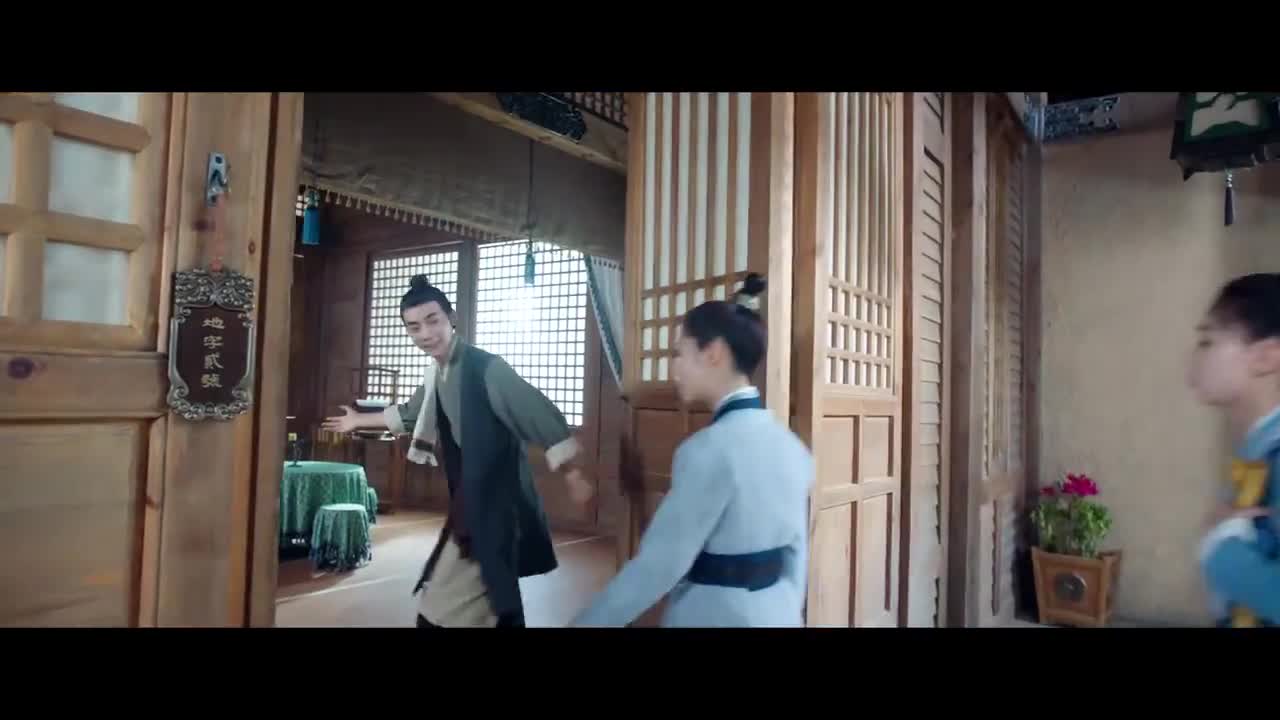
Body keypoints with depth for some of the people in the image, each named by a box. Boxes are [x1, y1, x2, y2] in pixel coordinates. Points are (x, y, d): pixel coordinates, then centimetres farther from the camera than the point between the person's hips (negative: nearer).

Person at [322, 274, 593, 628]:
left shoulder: (486, 368, -19)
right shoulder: (435, 375, 8)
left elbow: (541, 415, -19)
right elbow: (411, 413, 29)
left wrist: (573, 475, -17)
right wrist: (360, 421, 40)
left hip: (493, 501, -8)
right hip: (469, 500, 8)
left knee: (441, 608, -4)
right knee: (494, 599, 18)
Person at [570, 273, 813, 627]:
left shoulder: (708, 450, -23)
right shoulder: (790, 443, 1)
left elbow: (658, 565, -23)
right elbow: (796, 552, 7)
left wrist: (585, 622, -14)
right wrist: (788, 612, 18)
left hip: (713, 615, -7)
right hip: (777, 613, 7)